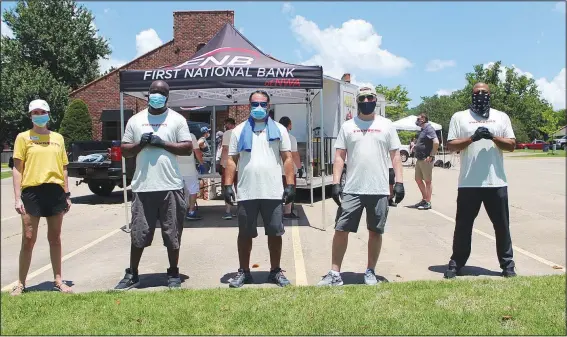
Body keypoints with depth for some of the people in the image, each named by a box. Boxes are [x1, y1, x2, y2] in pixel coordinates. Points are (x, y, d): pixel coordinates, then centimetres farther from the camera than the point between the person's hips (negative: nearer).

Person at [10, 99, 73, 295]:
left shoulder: (58, 138, 12)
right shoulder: (23, 137, 3)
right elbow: (17, 169, -1)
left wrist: (67, 194, 10)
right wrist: (17, 198, -9)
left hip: (55, 191, 3)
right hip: (32, 191, -3)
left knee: (55, 238, 10)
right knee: (28, 240, 2)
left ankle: (58, 281, 19)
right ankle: (21, 284, 14)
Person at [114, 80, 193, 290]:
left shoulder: (177, 119, 4)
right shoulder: (135, 120, 11)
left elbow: (188, 148, -2)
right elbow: (124, 151, 11)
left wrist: (163, 143, -12)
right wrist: (140, 143, -8)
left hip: (171, 187, -2)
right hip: (142, 187, 2)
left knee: (172, 234, 7)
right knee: (138, 234, 8)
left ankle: (173, 273, 21)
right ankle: (132, 274, 22)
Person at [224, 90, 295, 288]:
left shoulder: (279, 129, 9)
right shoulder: (239, 130, 9)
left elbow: (287, 159, 6)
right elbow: (232, 160, 7)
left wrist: (290, 185, -2)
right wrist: (228, 185, -2)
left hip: (273, 192, 0)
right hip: (246, 193, 0)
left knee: (275, 233, 6)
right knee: (245, 233, 8)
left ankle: (275, 271, 20)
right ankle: (244, 271, 21)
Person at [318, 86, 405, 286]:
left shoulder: (386, 125, 6)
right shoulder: (347, 126, 6)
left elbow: (395, 156, 6)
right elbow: (339, 156, 4)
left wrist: (399, 182, -3)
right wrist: (335, 183, -4)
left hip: (379, 190, 0)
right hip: (352, 190, 0)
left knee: (375, 232, 8)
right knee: (341, 230, -1)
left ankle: (370, 271, 23)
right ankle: (335, 273, 8)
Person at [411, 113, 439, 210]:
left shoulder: (429, 129, -13)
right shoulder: (422, 130, 16)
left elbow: (436, 142, -25)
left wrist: (431, 156, -22)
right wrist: (415, 146, 12)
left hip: (426, 160, -10)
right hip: (419, 159, 10)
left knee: (427, 181, -2)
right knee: (418, 179, 15)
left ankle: (428, 202, 5)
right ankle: (424, 199, 26)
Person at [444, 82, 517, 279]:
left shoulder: (501, 117, 10)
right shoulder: (459, 117, 5)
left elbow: (512, 145, 5)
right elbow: (451, 145, -2)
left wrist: (493, 137, -12)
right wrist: (472, 138, -16)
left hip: (496, 182, 2)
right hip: (468, 183, -1)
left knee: (502, 225, 10)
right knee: (463, 225, 6)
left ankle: (507, 264, 22)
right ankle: (456, 263, 16)